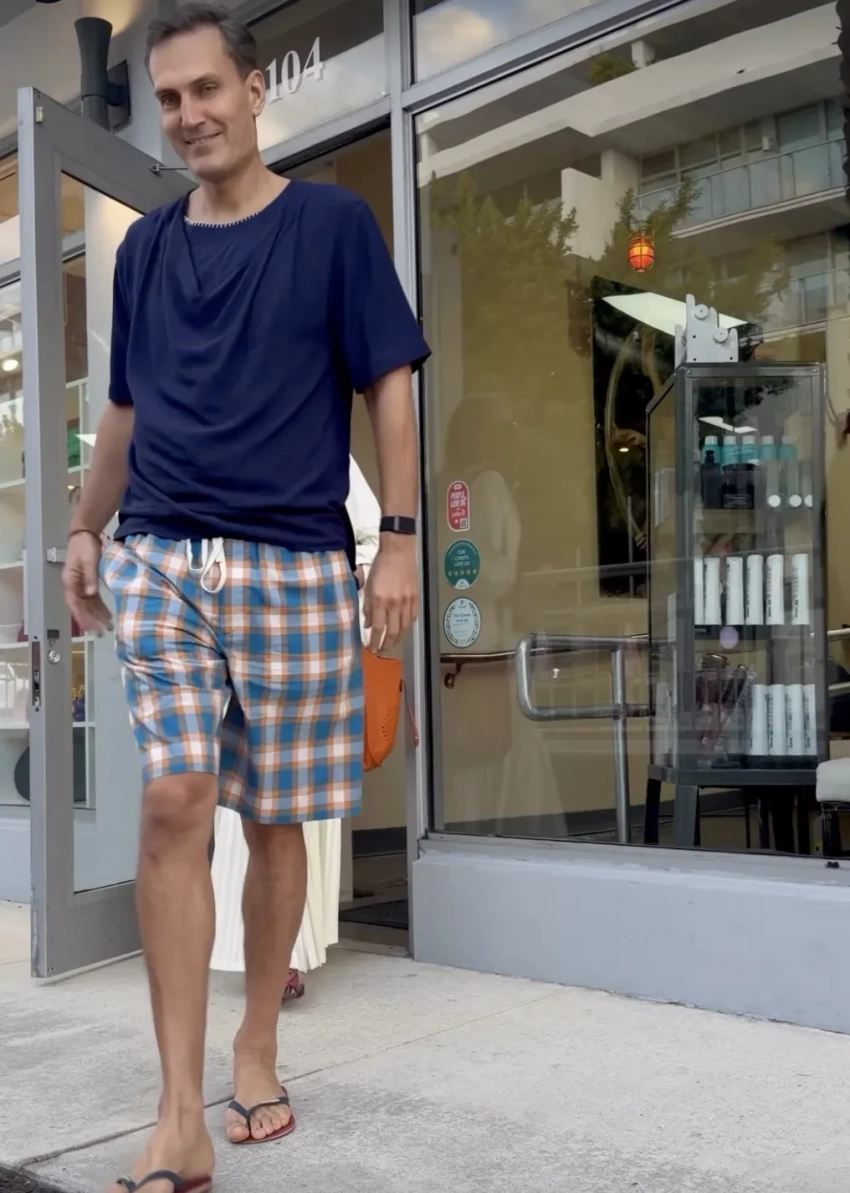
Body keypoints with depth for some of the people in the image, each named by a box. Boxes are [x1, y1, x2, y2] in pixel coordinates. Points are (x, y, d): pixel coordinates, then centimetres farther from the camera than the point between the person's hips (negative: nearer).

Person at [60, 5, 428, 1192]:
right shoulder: (145, 247, 13)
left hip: (296, 568, -2)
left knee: (275, 818, 5)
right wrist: (86, 527, 16)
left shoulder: (332, 223, 2)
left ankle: (255, 1055, 26)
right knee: (173, 805, -11)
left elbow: (390, 388, -1)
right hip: (158, 561, 2)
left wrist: (400, 539, -8)